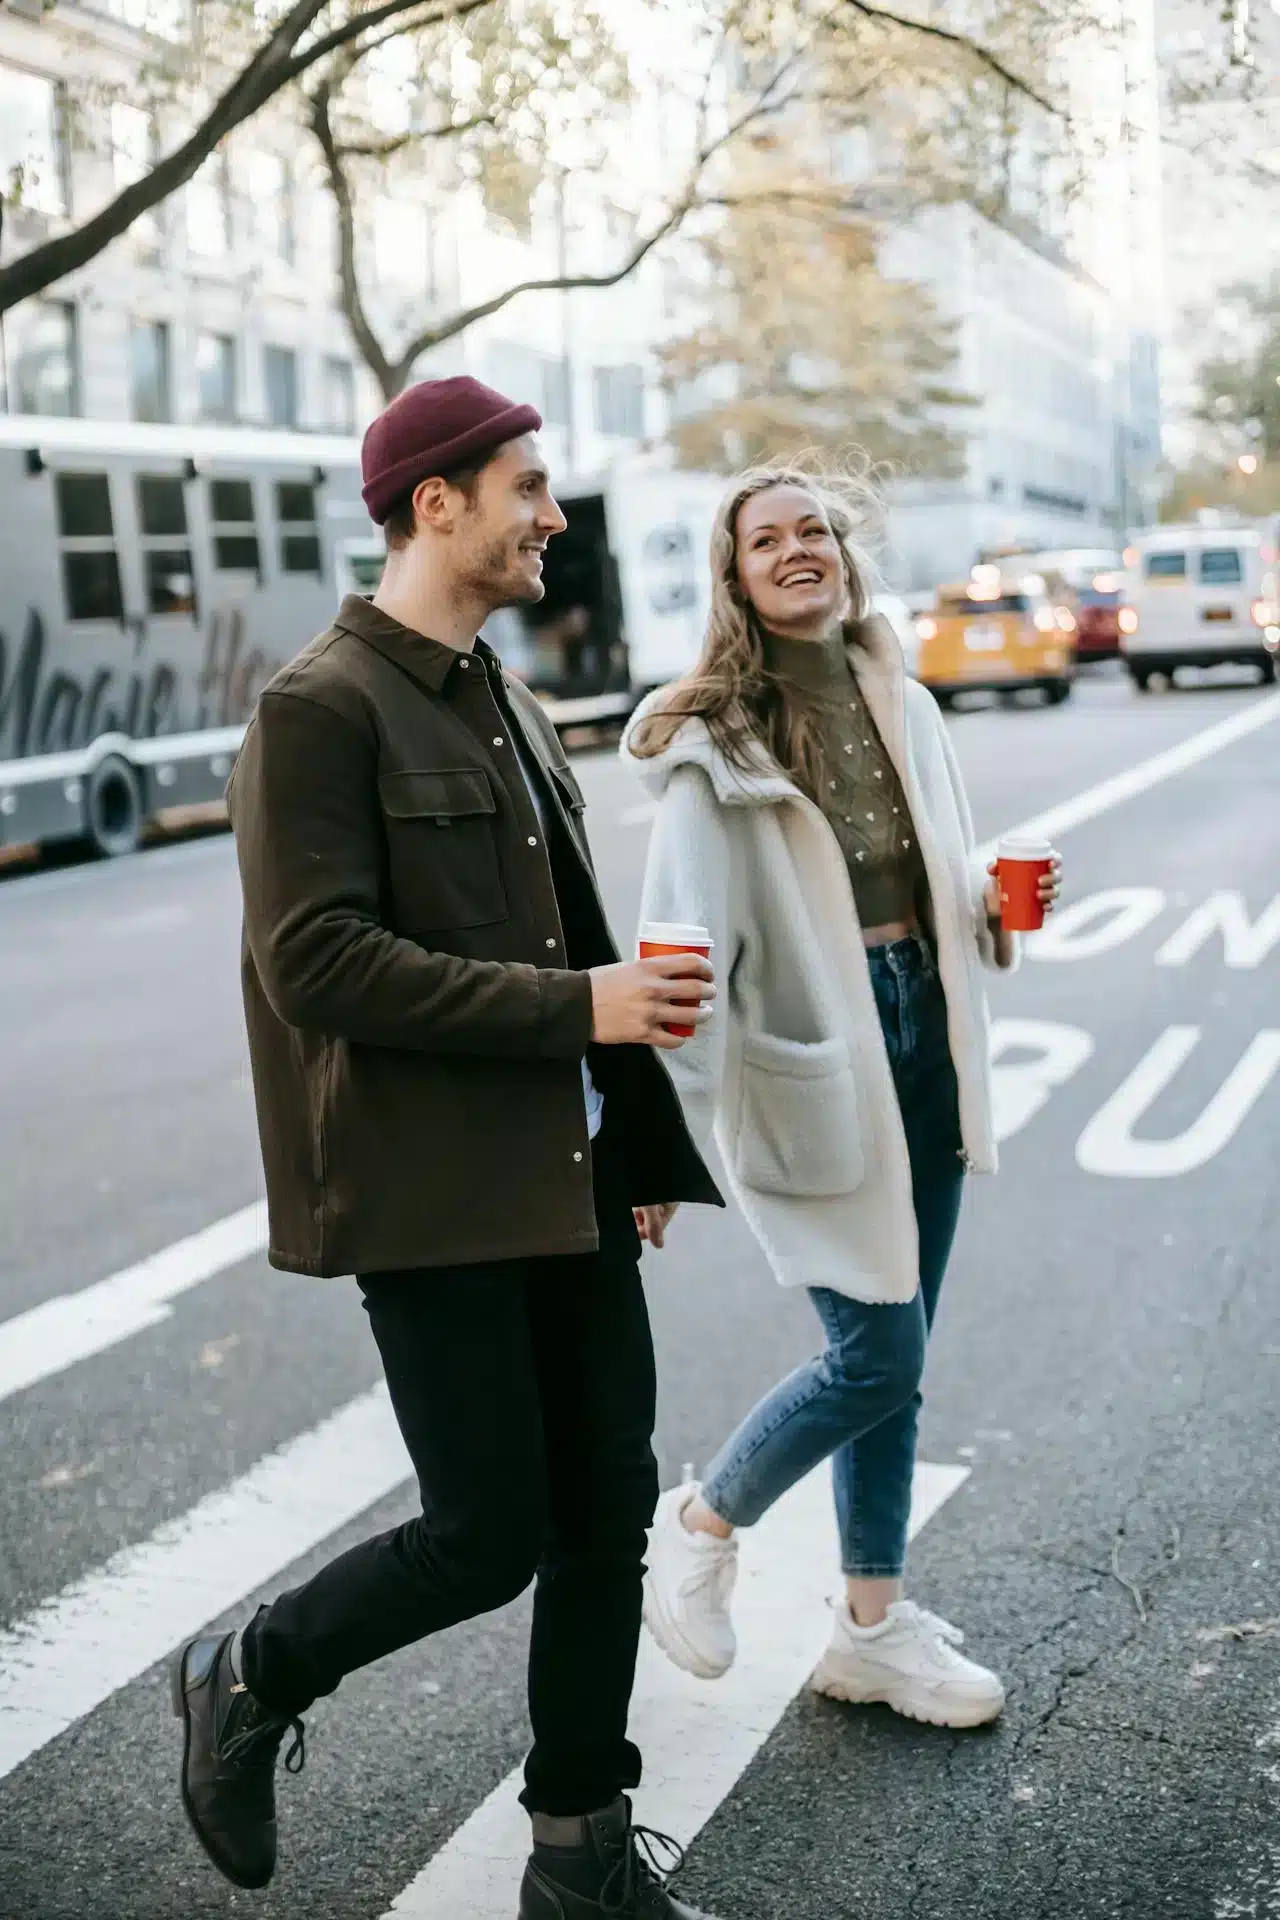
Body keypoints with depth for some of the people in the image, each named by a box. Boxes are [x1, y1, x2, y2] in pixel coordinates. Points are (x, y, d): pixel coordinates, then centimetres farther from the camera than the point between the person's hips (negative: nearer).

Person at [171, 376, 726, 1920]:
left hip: (566, 1180, 8)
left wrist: (640, 1143, 15)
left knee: (607, 1515, 11)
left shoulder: (502, 702, 16)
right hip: (431, 1195, -8)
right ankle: (247, 1681, 26)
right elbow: (315, 963, -20)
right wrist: (578, 1005, -20)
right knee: (489, 1534, -2)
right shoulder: (322, 707, -11)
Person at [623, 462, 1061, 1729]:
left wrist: (992, 900, -1)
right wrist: (670, 1127, -20)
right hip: (808, 1053, -6)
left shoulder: (903, 708, 9)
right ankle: (698, 1529, 21)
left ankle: (874, 1624, 28)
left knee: (894, 1353, 12)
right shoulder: (715, 737, -9)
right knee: (877, 1349, -6)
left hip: (920, 1033, 6)